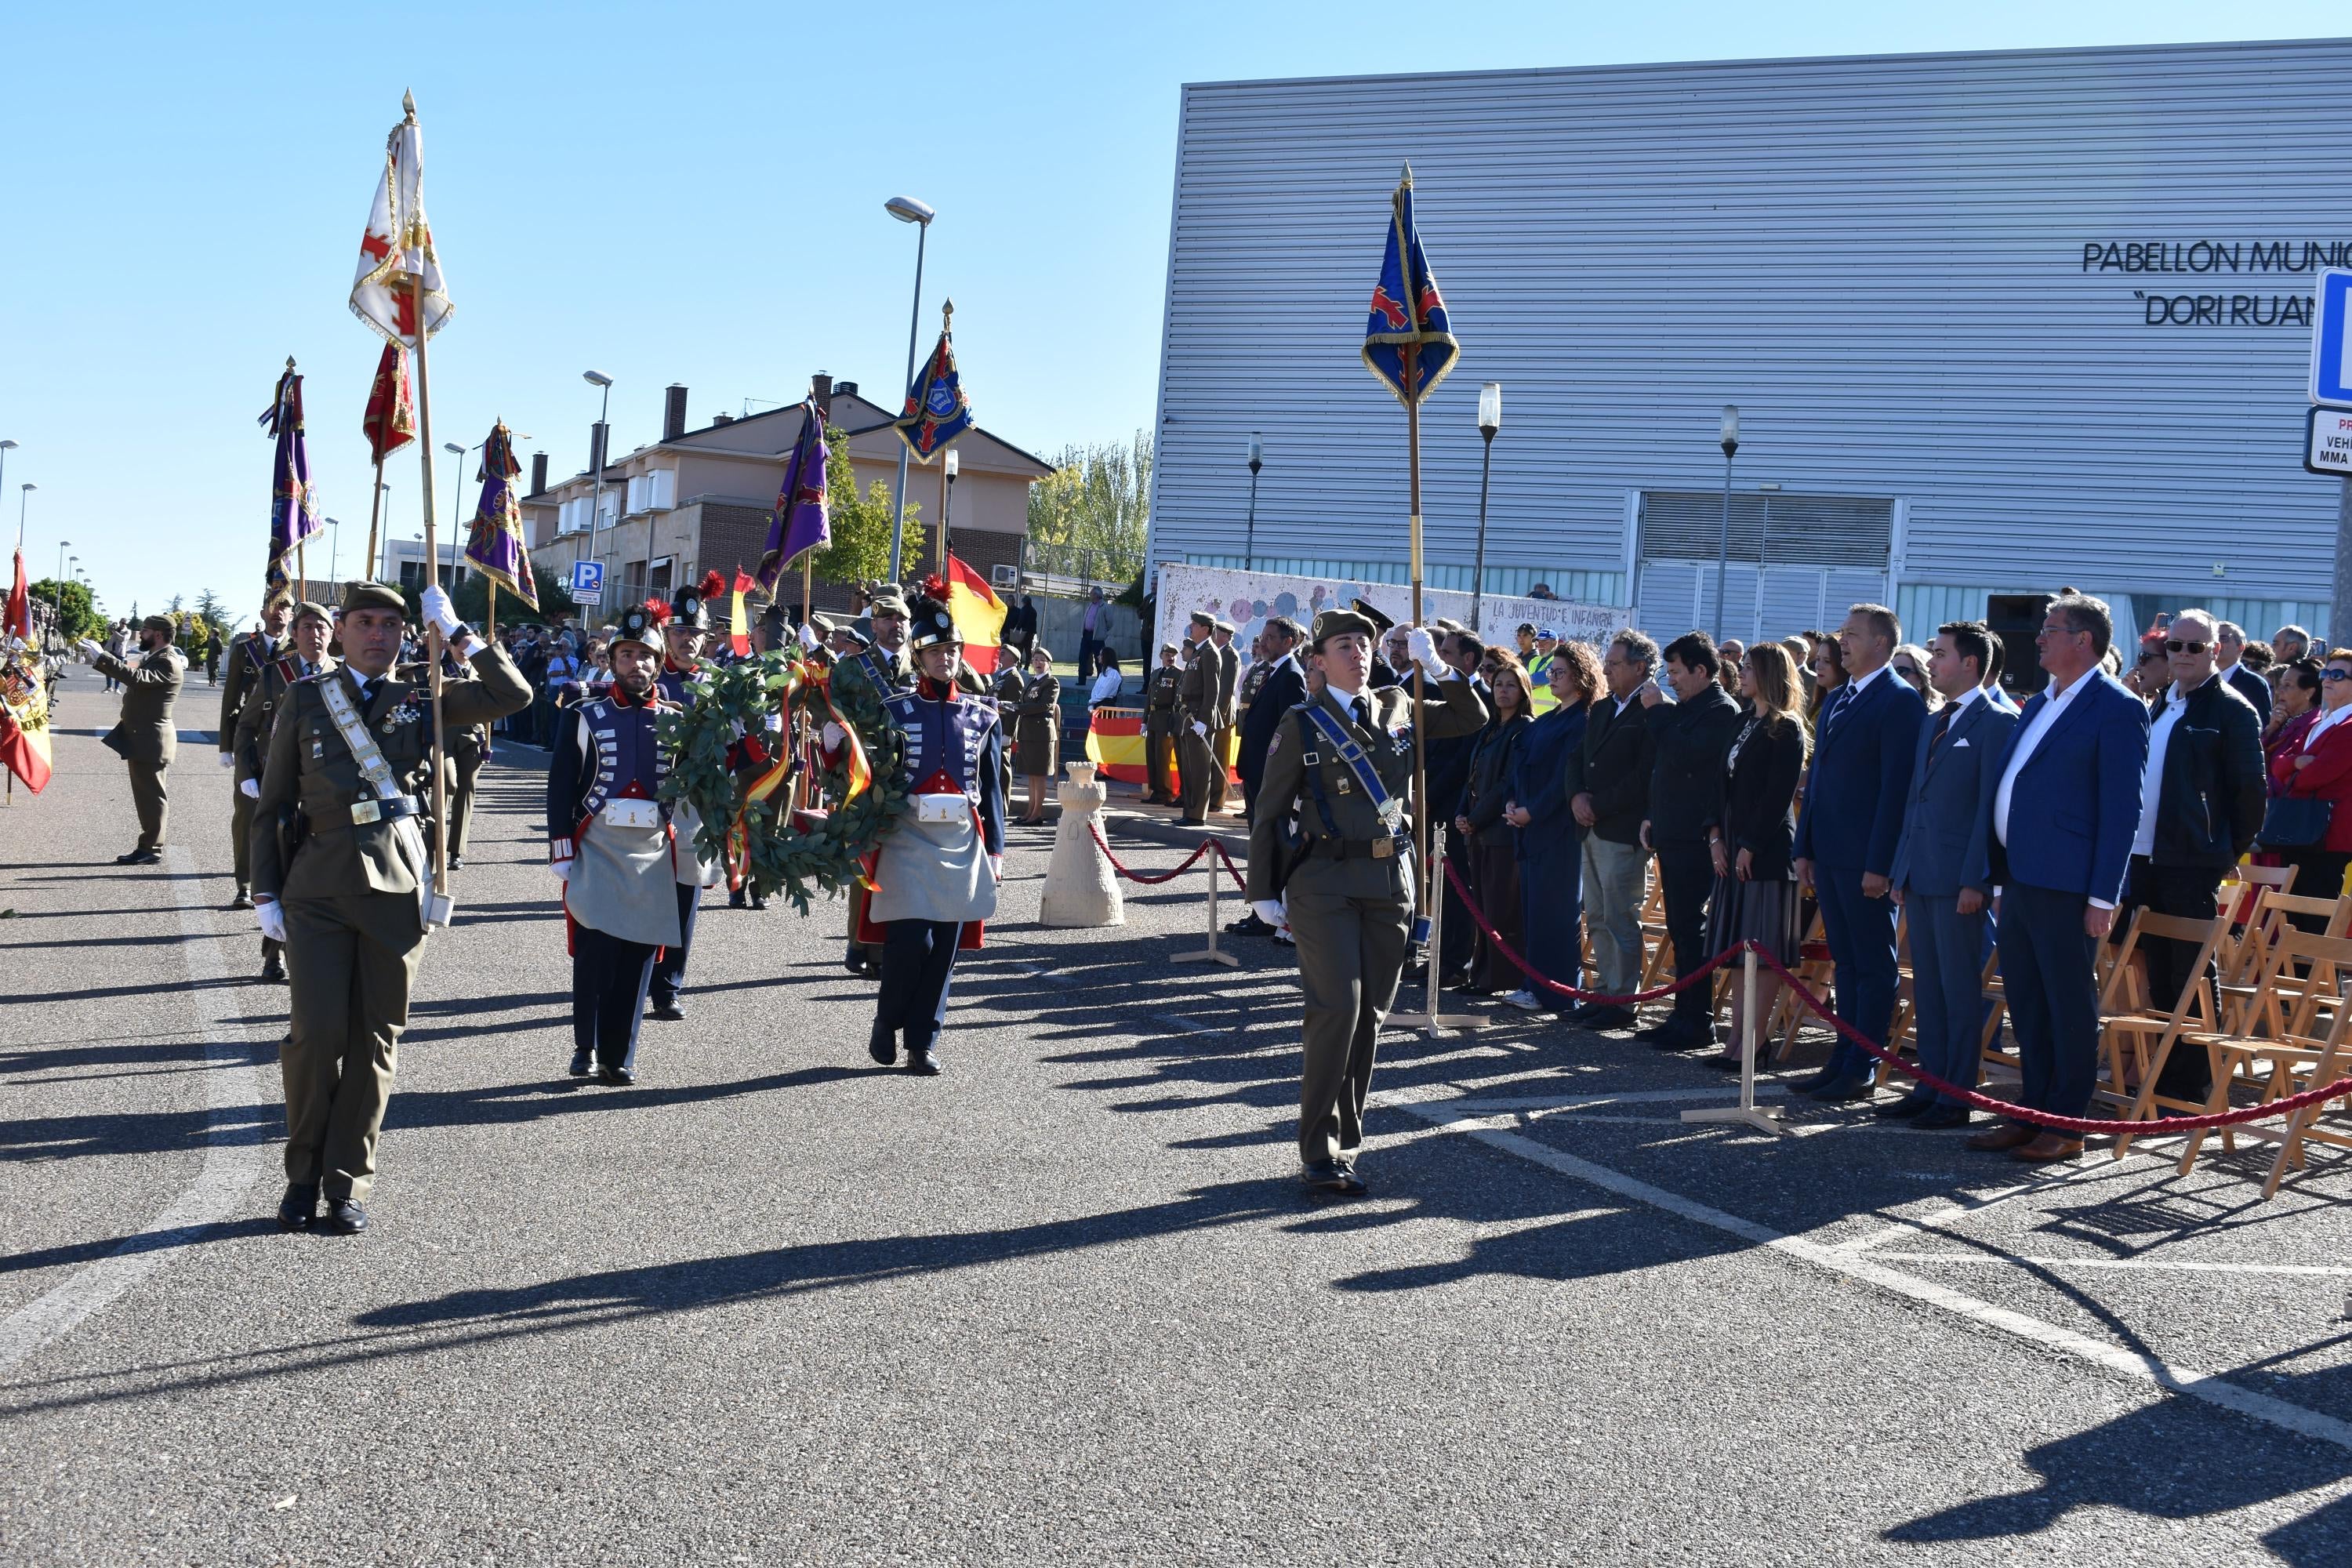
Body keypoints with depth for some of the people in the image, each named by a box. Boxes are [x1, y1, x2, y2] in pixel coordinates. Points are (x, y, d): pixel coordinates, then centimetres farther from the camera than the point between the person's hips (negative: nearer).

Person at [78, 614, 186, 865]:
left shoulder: (169, 663, -18)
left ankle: (152, 849, 0)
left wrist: (101, 656, -28)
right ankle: (148, 846, 19)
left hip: (151, 739, -10)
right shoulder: (153, 658, 16)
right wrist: (98, 659, 6)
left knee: (152, 795, -4)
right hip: (140, 736, 10)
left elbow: (136, 678, -31)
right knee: (145, 794, 13)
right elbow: (130, 671, 19)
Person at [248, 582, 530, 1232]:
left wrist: (454, 632, 0)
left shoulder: (421, 700, 9)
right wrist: (265, 893, 5)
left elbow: (514, 695, -1)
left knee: (376, 1038, 4)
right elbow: (272, 805, 10)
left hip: (397, 889, 1)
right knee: (317, 1033, -6)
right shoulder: (304, 702, 8)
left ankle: (348, 1181, 14)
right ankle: (303, 1174, 13)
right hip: (319, 890, -1)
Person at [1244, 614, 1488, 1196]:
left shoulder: (1398, 711, 12)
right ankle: (1319, 1153, -4)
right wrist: (1264, 892, -3)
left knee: (1369, 1015, 7)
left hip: (1391, 883, 5)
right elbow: (1269, 814, 1)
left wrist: (1438, 668, 3)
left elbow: (1473, 720, 16)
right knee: (1338, 1009, -12)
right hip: (1325, 882, -4)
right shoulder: (1302, 725, 0)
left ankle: (1345, 1141, 19)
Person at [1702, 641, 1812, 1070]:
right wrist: (1717, 835, 2)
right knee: (1739, 947, 9)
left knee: (1764, 950, -4)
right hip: (1733, 849, 9)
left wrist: (1750, 846, -17)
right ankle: (1738, 1037, 13)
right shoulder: (1744, 722, 16)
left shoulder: (1786, 729, -9)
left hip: (1766, 851, -9)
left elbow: (1778, 795, -15)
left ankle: (1754, 1041, -1)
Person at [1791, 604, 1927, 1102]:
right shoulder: (1836, 701, 17)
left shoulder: (1899, 702, -11)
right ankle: (1843, 1060, 19)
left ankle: (1860, 1071, 3)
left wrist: (1879, 864, -19)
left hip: (1866, 860, -9)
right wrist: (1805, 848, 14)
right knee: (1845, 963, 13)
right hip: (1829, 855, 9)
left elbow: (1896, 787, -16)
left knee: (1874, 967, 0)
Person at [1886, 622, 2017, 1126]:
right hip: (1920, 877, 8)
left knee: (1960, 989, -2)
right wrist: (1901, 870, 15)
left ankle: (1956, 1098, 3)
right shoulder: (1933, 724, 18)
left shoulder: (1996, 722, -8)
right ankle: (1931, 1087, 19)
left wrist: (1975, 880, -17)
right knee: (1927, 987, 12)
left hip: (1959, 881, -8)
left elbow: (1993, 806, -13)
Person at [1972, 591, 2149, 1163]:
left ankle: (2066, 1127, 7)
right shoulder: (2040, 704, 17)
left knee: (2069, 1007, 0)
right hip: (2020, 880, 8)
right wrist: (2000, 875, 16)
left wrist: (2103, 896, -16)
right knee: (2025, 1004, 13)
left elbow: (2121, 809, -13)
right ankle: (2033, 1113, 22)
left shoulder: (2117, 709, -9)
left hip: (2065, 888, -8)